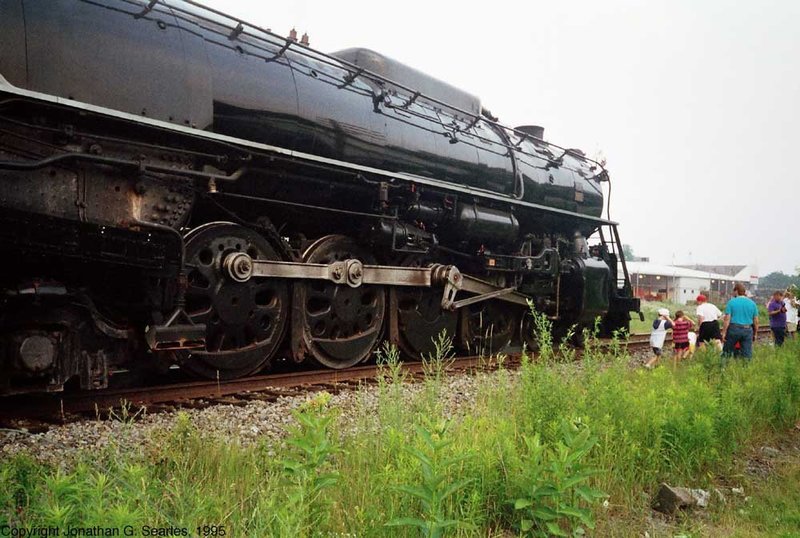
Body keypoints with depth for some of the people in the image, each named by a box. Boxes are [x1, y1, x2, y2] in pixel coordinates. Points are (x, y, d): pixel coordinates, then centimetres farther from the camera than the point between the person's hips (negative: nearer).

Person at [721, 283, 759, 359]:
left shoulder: (731, 302, -4)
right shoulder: (752, 303, 6)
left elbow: (727, 319, -9)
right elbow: (756, 321, 7)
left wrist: (724, 333, -6)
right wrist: (755, 334, 16)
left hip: (733, 330, -3)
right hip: (748, 330, 3)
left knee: (727, 352, 7)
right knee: (747, 354, 5)